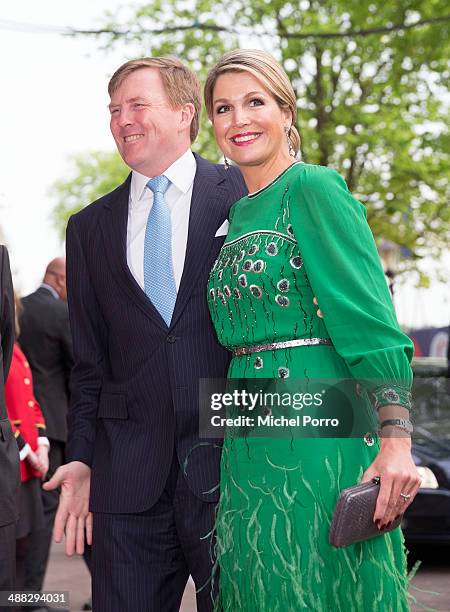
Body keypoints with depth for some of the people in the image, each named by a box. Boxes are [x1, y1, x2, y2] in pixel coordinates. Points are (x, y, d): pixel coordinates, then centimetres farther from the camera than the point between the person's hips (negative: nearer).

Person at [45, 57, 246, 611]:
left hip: (230, 460, -3)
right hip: (127, 476, 3)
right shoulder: (89, 227, 13)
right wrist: (82, 459, 5)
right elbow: (89, 362, 13)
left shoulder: (243, 197, 3)